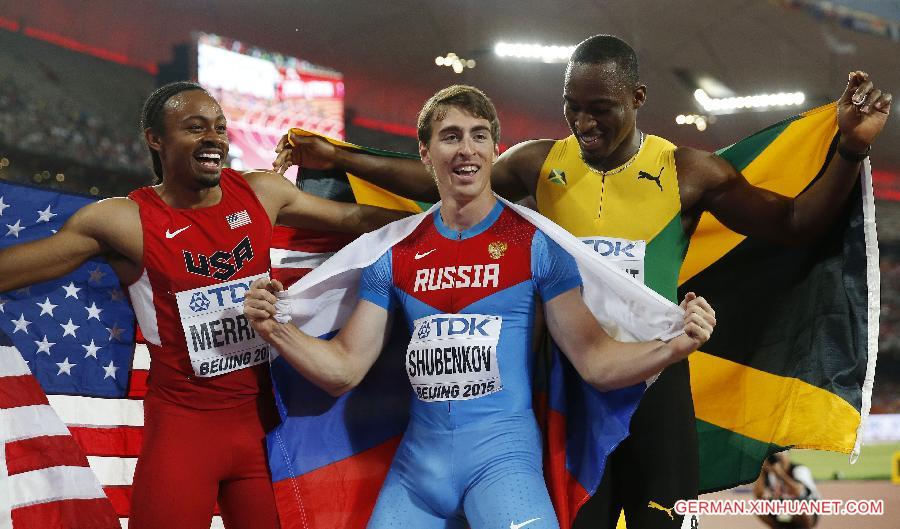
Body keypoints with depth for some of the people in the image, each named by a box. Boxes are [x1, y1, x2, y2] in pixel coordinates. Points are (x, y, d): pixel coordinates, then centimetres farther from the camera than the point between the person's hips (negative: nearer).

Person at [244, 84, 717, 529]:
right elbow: (345, 370, 6)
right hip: (417, 462, 4)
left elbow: (594, 360, -6)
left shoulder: (535, 243, -2)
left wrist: (674, 346, -23)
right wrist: (274, 329, -10)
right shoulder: (396, 254, 7)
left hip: (503, 454, -3)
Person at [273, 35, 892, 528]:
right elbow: (439, 179, 9)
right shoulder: (539, 163, 2)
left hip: (655, 379, -1)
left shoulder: (687, 172, -4)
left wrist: (851, 152, -18)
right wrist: (336, 158, 6)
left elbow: (794, 224, -4)